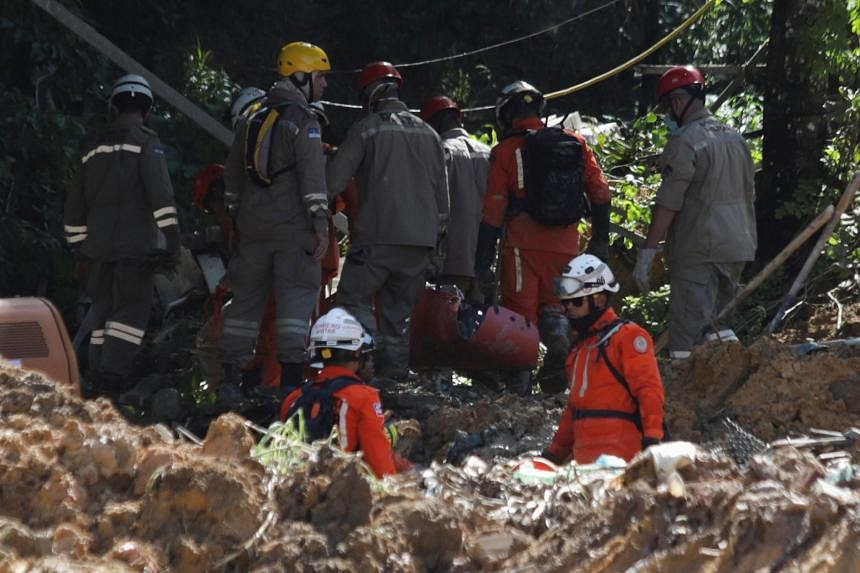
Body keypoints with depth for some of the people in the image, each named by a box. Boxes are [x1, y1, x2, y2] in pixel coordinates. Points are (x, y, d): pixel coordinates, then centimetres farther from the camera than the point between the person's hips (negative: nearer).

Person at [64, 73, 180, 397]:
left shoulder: (96, 147, 18)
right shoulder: (145, 142, -2)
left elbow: (74, 206, 21)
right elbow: (160, 192, -15)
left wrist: (78, 246, 28)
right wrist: (173, 238, -16)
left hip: (98, 246, 6)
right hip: (135, 244, -6)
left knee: (104, 310, 12)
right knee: (133, 310, -6)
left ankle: (96, 379, 10)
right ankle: (111, 377, -19)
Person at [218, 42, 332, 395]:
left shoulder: (251, 119, 15)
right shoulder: (302, 121, -9)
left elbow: (232, 176, 20)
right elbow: (313, 176, -16)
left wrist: (234, 214, 27)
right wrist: (321, 223, -16)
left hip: (253, 226, 7)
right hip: (293, 226, -7)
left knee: (246, 297, 12)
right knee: (296, 299, -5)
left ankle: (230, 373, 14)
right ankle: (291, 375, -11)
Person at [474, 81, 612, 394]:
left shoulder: (505, 152, -3)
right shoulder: (575, 143, 7)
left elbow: (493, 212, -5)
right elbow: (600, 192, 9)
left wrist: (483, 263, -2)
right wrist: (600, 239, 18)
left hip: (523, 245, -3)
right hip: (565, 245, 3)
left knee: (521, 313, 4)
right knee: (552, 305, 19)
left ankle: (520, 384, -3)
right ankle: (559, 334, -10)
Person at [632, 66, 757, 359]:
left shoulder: (685, 142, -11)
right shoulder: (736, 138, 15)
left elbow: (668, 205, -16)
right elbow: (748, 194, 20)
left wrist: (647, 252, -14)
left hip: (698, 253, -8)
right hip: (738, 247, 8)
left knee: (687, 339, -7)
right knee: (713, 318, 19)